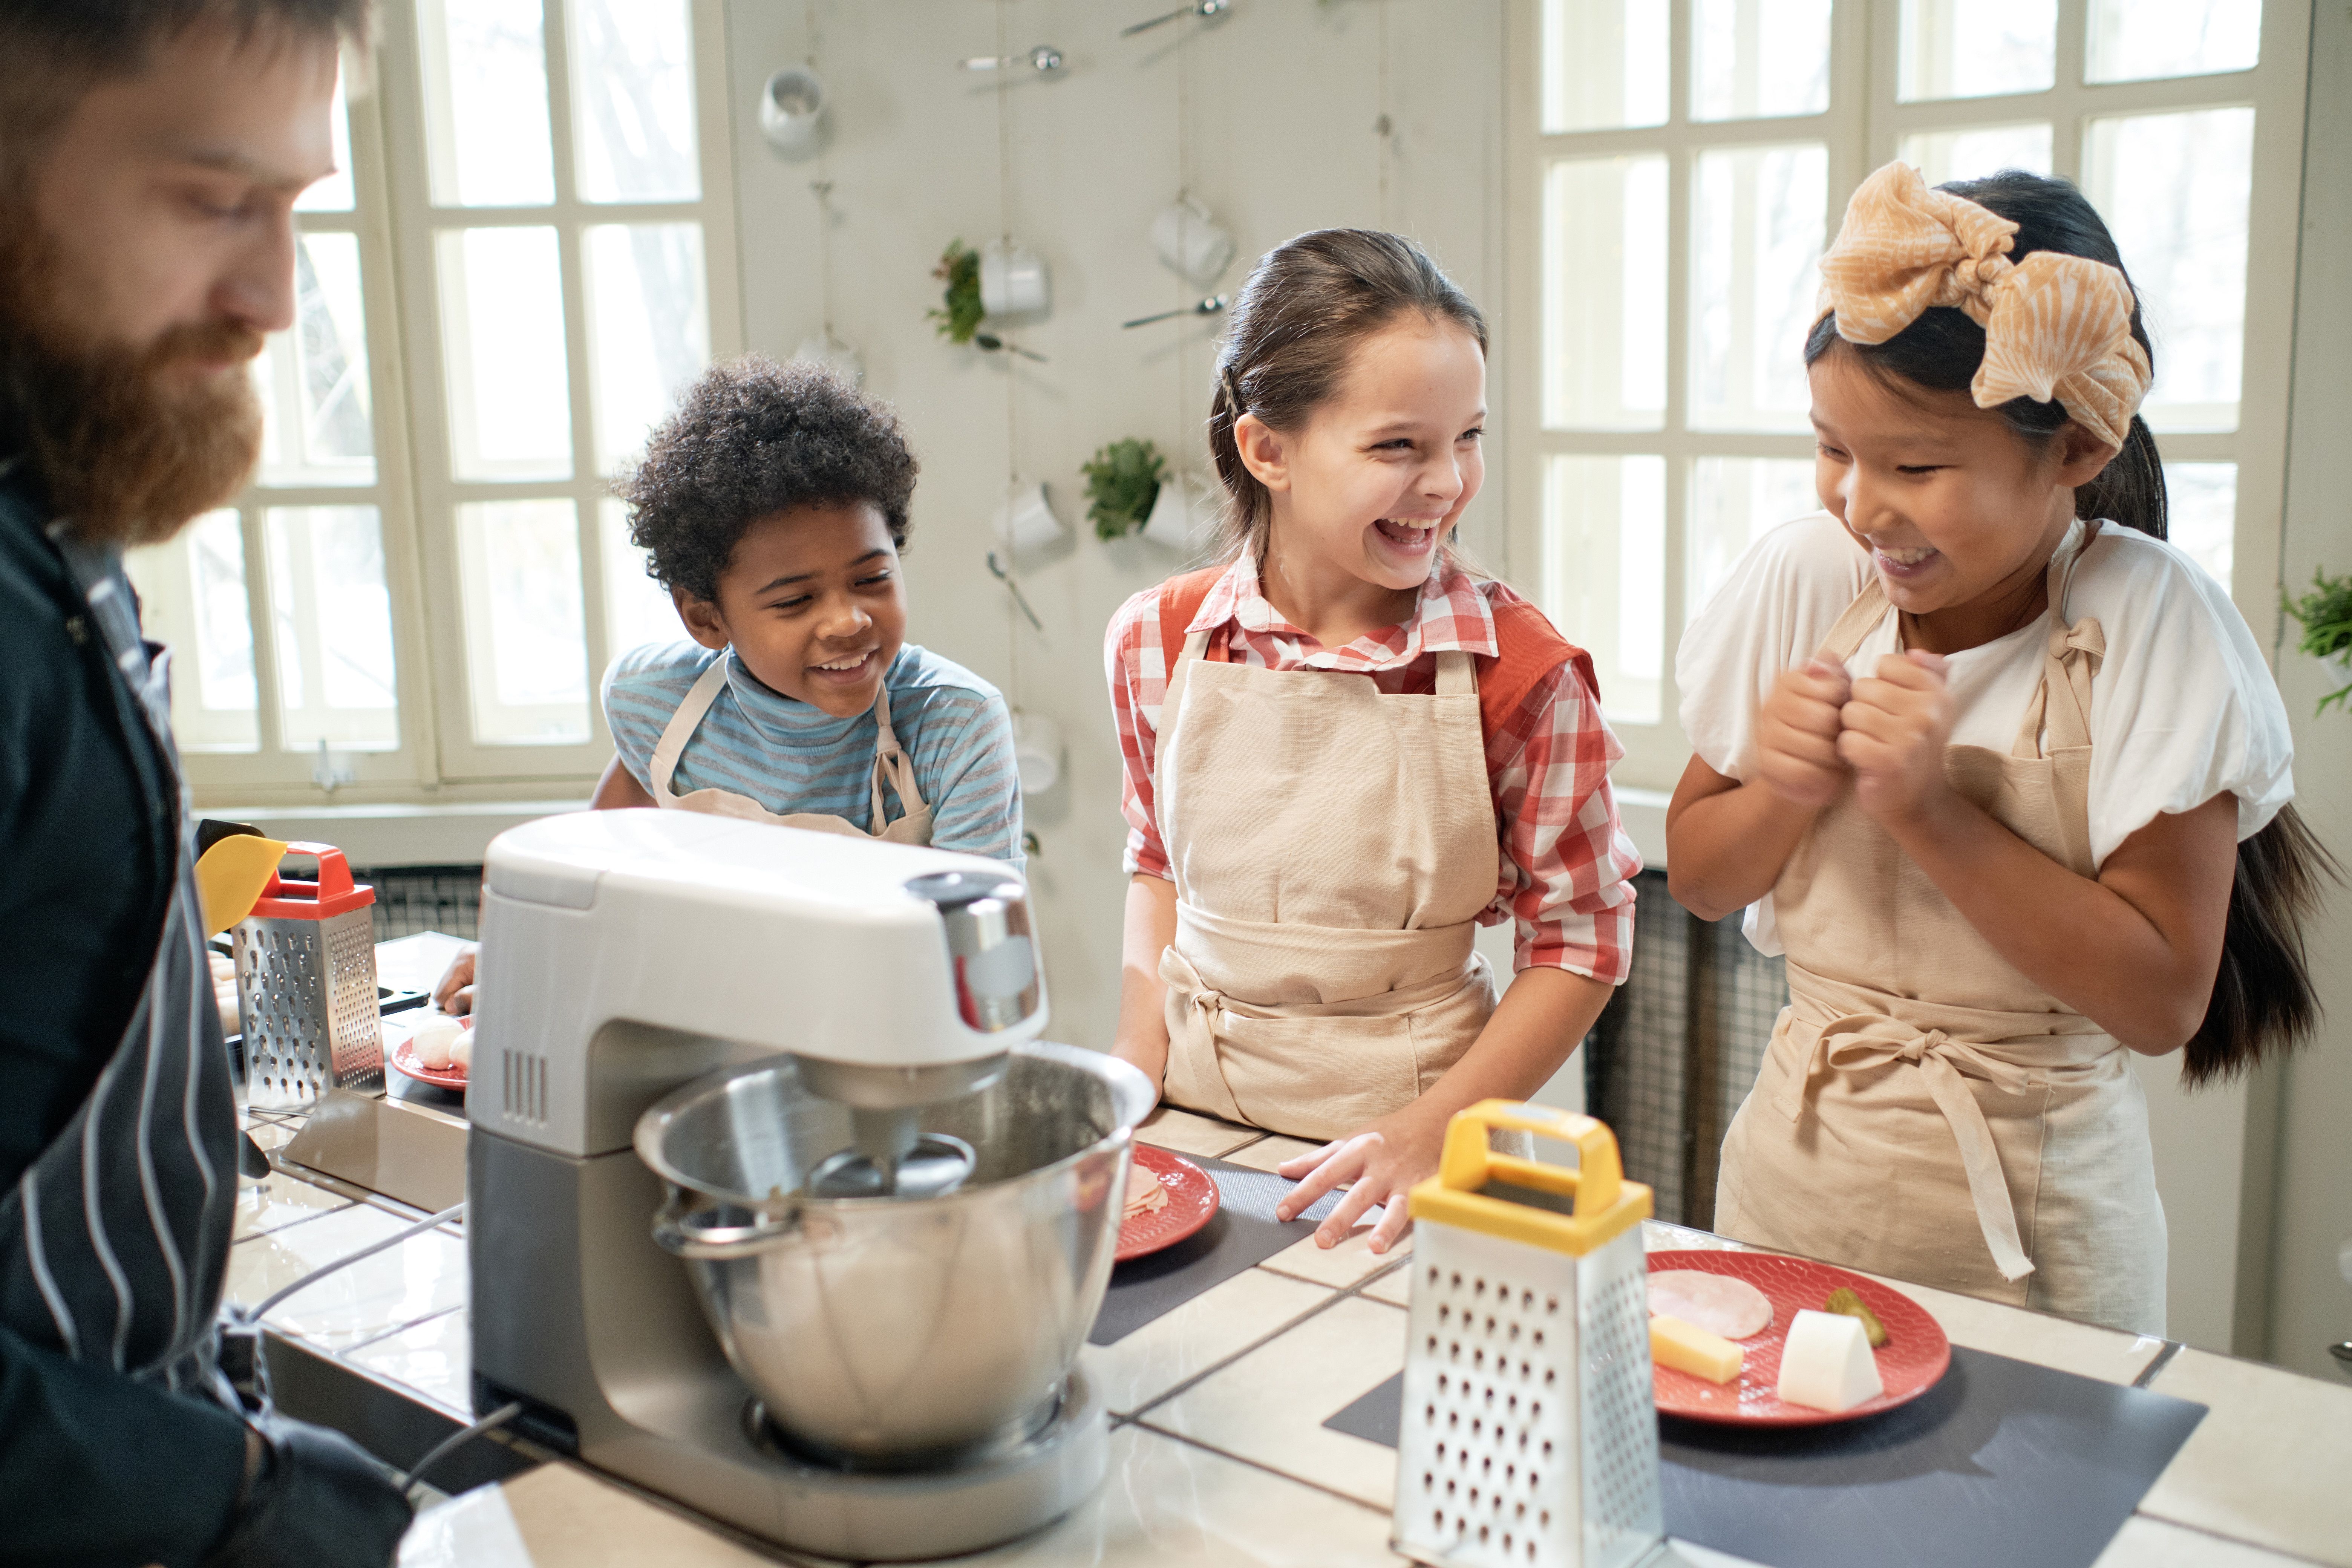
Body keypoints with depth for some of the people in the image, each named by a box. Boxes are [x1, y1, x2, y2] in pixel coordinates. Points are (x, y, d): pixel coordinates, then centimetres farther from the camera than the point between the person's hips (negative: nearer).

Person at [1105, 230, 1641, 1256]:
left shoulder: (1523, 671, -15)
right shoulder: (1158, 641, -6)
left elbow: (1581, 938, -7)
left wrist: (1432, 1129, -16)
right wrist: (1138, 1067, 0)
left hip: (1406, 1127, -2)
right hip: (1195, 1112, 3)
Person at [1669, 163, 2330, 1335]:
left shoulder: (2151, 624, -15)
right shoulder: (1805, 575, -5)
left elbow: (2163, 1000, -17)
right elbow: (1698, 877, 4)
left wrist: (1929, 809, -24)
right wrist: (1786, 793, -16)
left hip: (2027, 1223, -3)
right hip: (1790, 1182, 3)